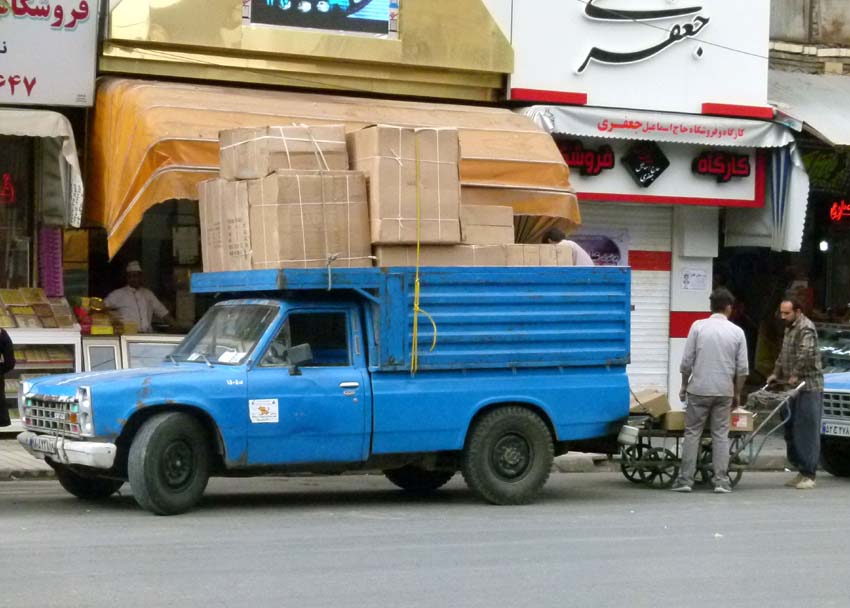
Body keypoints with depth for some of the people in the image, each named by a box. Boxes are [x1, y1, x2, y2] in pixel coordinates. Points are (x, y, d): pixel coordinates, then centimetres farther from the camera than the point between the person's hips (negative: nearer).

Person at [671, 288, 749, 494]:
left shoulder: (698, 327, -3)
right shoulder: (737, 332, 1)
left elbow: (686, 362, -3)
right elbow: (742, 368, 2)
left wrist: (684, 386, 10)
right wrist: (737, 393, 14)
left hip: (699, 389, -1)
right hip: (724, 391, 1)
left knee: (692, 434, 4)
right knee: (721, 435, 7)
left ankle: (685, 480, 2)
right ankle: (721, 481, 3)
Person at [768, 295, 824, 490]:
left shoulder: (806, 328, -12)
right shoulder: (789, 328, 18)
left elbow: (806, 354, -24)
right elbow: (784, 355, 28)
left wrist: (795, 375, -19)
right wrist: (776, 373, 18)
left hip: (808, 388, -10)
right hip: (795, 387, 10)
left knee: (807, 430, -9)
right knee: (791, 430, 10)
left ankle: (809, 475, -7)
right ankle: (800, 470, 16)